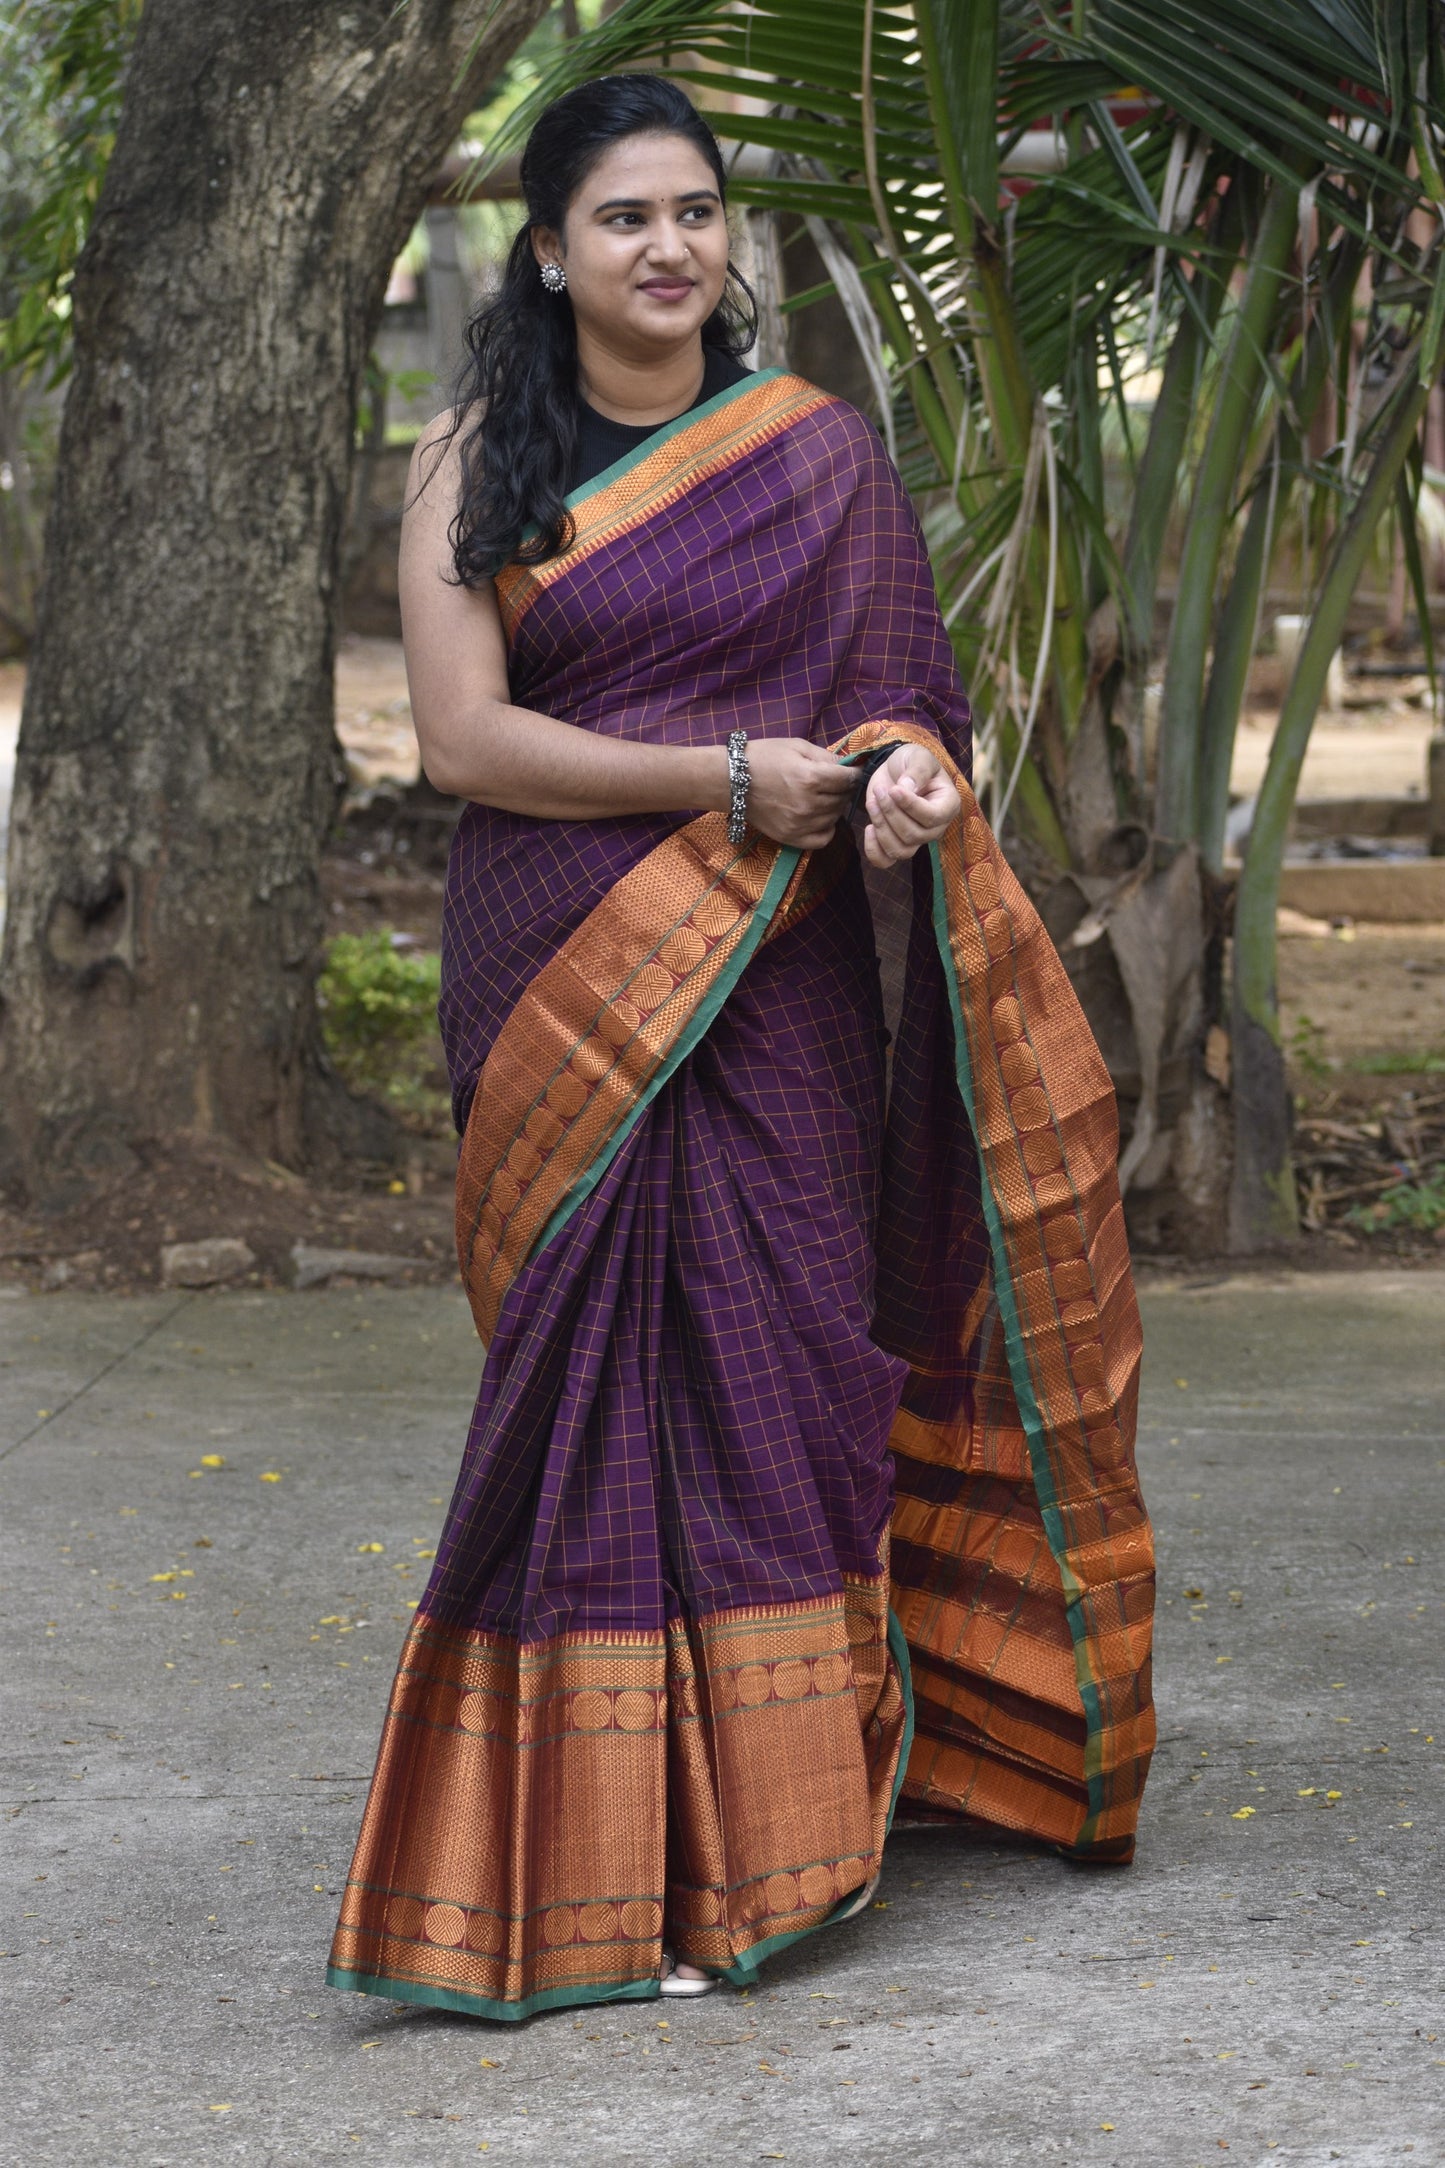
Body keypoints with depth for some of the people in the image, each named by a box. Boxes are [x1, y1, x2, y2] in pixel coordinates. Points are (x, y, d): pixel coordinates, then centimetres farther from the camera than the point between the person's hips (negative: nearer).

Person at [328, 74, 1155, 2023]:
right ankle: (593, 1848, 5)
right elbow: (463, 736, -5)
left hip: (772, 987, 1)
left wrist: (900, 773, -14)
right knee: (589, 1378, -2)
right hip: (555, 987, -1)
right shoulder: (476, 464, 5)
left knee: (761, 1362, -3)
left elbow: (892, 681, 10)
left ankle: (763, 1825, 6)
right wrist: (730, 779, -12)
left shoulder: (821, 451, 10)